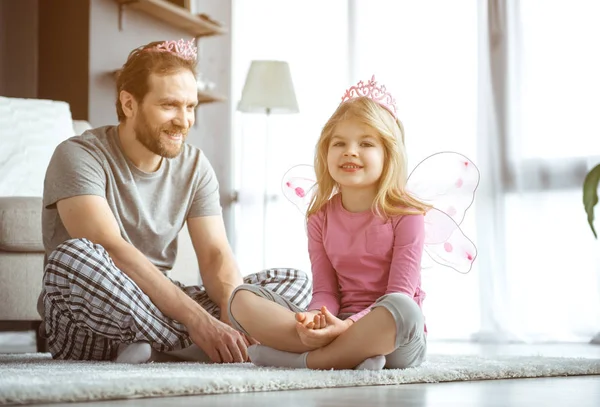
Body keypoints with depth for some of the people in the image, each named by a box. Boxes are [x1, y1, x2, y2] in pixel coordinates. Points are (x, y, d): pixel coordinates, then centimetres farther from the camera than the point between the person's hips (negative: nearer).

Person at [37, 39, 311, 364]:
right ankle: (191, 348, -24)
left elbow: (215, 254, -3)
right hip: (86, 331, -5)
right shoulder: (79, 155, -11)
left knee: (293, 282, -7)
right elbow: (110, 249, -25)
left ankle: (151, 349, -24)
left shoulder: (194, 165, 6)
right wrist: (196, 319, -34)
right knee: (72, 256, -38)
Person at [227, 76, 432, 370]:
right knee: (242, 299, -13)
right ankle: (352, 352, -27)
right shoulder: (321, 217, 8)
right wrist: (313, 321, -21)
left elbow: (400, 294, -11)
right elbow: (325, 291, 3)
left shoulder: (405, 213, -5)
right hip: (338, 323, 4)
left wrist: (349, 325, -27)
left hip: (396, 337, -4)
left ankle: (305, 360, -25)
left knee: (402, 309, -41)